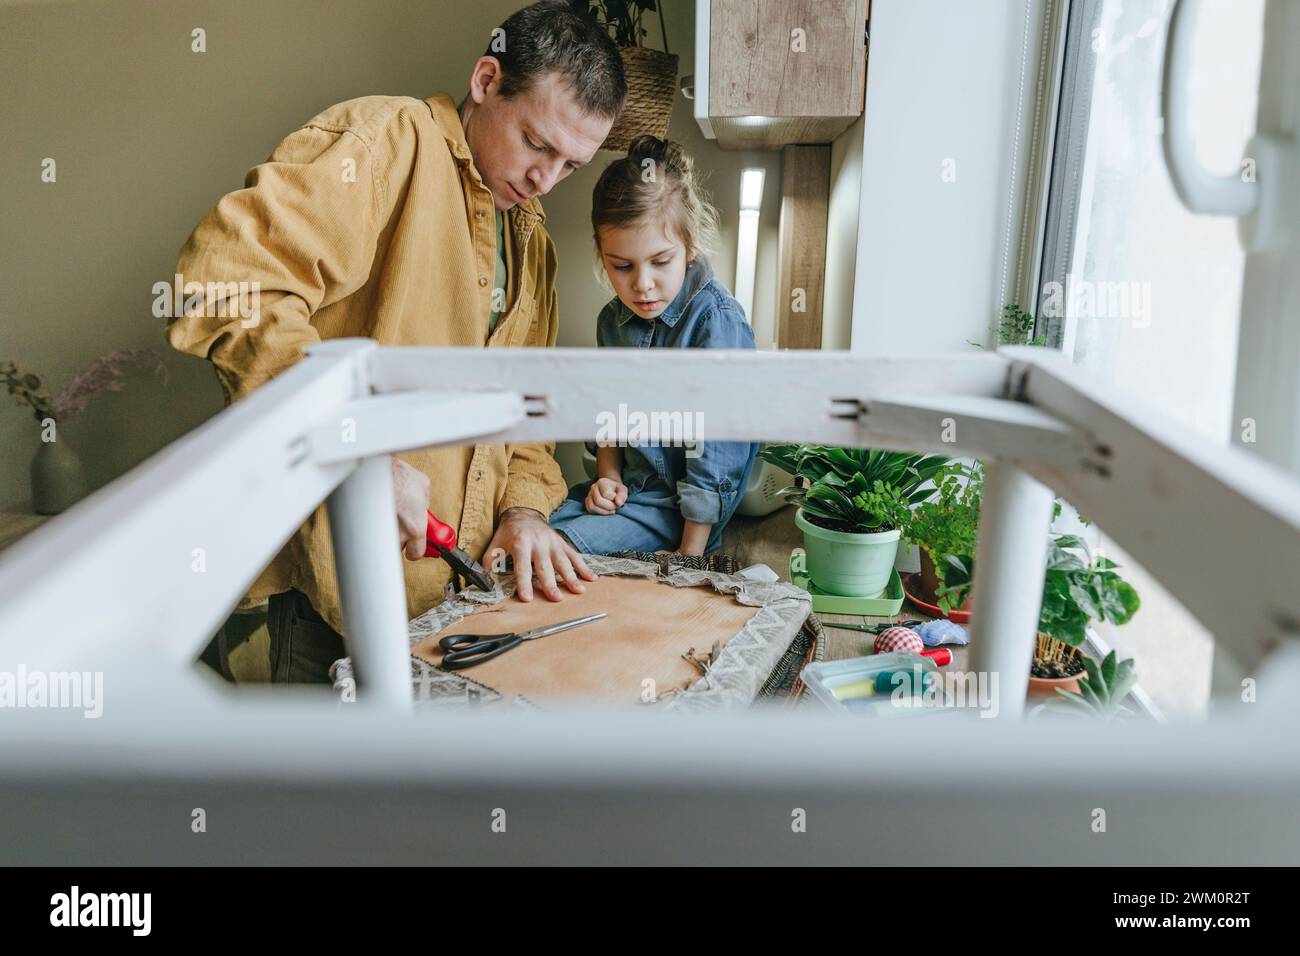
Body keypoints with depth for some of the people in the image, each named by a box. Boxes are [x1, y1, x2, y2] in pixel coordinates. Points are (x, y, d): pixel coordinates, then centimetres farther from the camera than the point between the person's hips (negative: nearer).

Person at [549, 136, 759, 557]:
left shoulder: (717, 321, -19)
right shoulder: (613, 320, 4)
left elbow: (715, 453, -20)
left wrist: (690, 554, -18)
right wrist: (608, 476, 1)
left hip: (680, 508, -7)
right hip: (626, 489, 7)